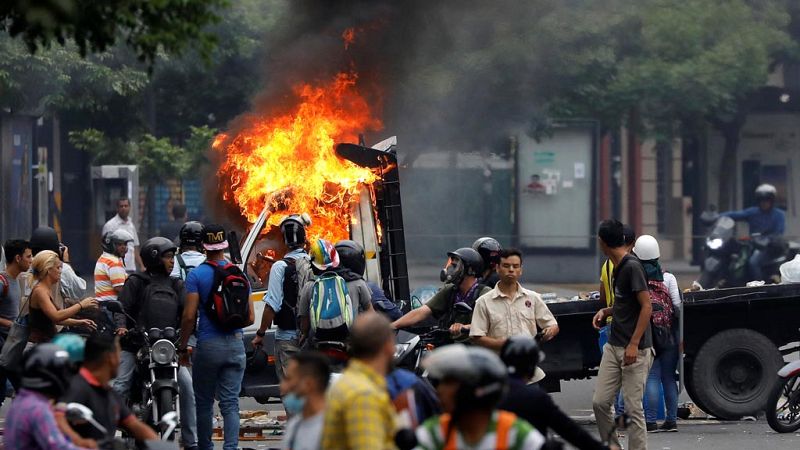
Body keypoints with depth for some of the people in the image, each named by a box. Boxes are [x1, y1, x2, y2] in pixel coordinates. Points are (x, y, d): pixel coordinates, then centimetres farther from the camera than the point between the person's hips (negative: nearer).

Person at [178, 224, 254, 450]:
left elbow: (189, 316, -12)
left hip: (208, 346, -3)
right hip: (235, 344, 3)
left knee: (204, 402, 11)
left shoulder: (197, 275, -6)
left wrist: (182, 348, -2)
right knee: (230, 403, 1)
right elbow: (250, 317, 6)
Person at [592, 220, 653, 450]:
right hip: (614, 346, 9)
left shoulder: (632, 267, -14)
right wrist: (606, 311, 9)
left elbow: (646, 306, -18)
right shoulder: (617, 267, 14)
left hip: (635, 350, -9)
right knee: (600, 402, 4)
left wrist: (634, 344, -22)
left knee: (633, 409, -6)